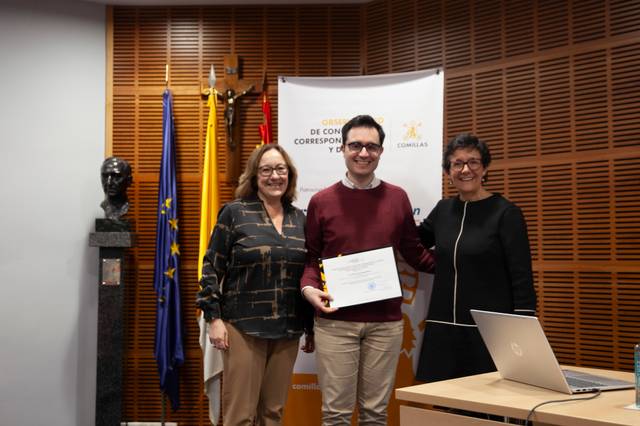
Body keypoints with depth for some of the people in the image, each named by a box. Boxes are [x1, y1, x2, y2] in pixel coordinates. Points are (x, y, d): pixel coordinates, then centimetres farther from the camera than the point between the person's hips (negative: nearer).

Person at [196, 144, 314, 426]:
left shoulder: (299, 219, 10)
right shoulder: (234, 213, -2)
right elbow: (212, 267, -3)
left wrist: (311, 327, 13)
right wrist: (214, 317, -10)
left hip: (287, 330, 4)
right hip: (243, 327, -4)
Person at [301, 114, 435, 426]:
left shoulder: (397, 198, 6)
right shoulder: (321, 201, 2)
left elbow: (414, 253, 13)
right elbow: (310, 257, 6)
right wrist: (309, 288, -11)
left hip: (385, 321, 2)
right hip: (334, 321, -1)